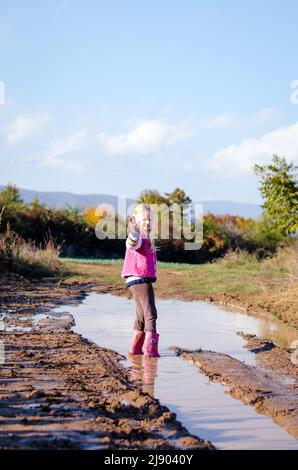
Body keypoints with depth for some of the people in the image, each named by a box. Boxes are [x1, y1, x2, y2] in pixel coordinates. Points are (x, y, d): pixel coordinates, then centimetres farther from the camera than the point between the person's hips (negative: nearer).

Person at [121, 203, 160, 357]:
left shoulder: (146, 237, 19)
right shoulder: (138, 237, -13)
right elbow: (132, 243, -39)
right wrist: (134, 230, -56)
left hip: (144, 279, 11)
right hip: (139, 279, -11)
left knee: (141, 314, 18)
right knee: (150, 312, -14)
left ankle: (135, 348, 27)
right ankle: (150, 347, -17)